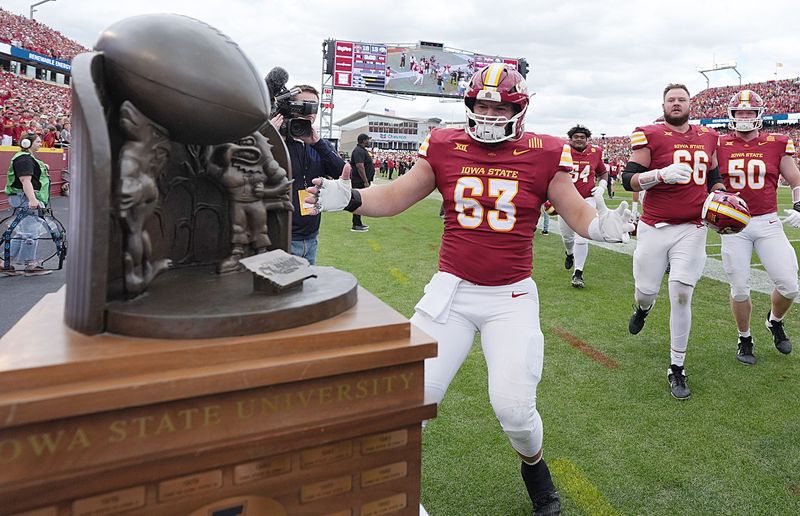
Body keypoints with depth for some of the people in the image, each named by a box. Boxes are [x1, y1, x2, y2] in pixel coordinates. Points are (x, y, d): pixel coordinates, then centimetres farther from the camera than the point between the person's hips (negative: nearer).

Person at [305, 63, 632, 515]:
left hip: (512, 297, -1)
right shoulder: (444, 149, 1)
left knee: (514, 407, -5)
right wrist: (348, 198, -12)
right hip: (452, 291, 1)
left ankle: (535, 468, 32)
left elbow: (578, 213, 3)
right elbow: (395, 197, 5)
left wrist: (604, 224, -20)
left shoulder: (543, 156, -2)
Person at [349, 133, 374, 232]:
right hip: (360, 182, -11)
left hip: (362, 181, 11)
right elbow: (360, 167, -25)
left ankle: (358, 223, 22)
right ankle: (356, 225, -3)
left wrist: (367, 181, 22)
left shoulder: (362, 150, 18)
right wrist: (366, 181, -25)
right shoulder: (359, 151, -16)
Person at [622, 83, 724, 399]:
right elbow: (629, 180, -8)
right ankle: (642, 308, 49)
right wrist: (662, 174, -24)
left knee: (681, 296, -5)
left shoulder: (707, 138, 11)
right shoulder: (651, 136, -3)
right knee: (647, 290, 6)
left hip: (692, 229, 2)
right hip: (655, 228, -2)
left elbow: (714, 177, 24)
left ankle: (677, 369, 9)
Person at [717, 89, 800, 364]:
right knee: (740, 289, 3)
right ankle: (744, 338, 25)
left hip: (768, 223, 1)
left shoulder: (776, 146, 3)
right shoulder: (719, 147, 1)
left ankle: (775, 321, 30)